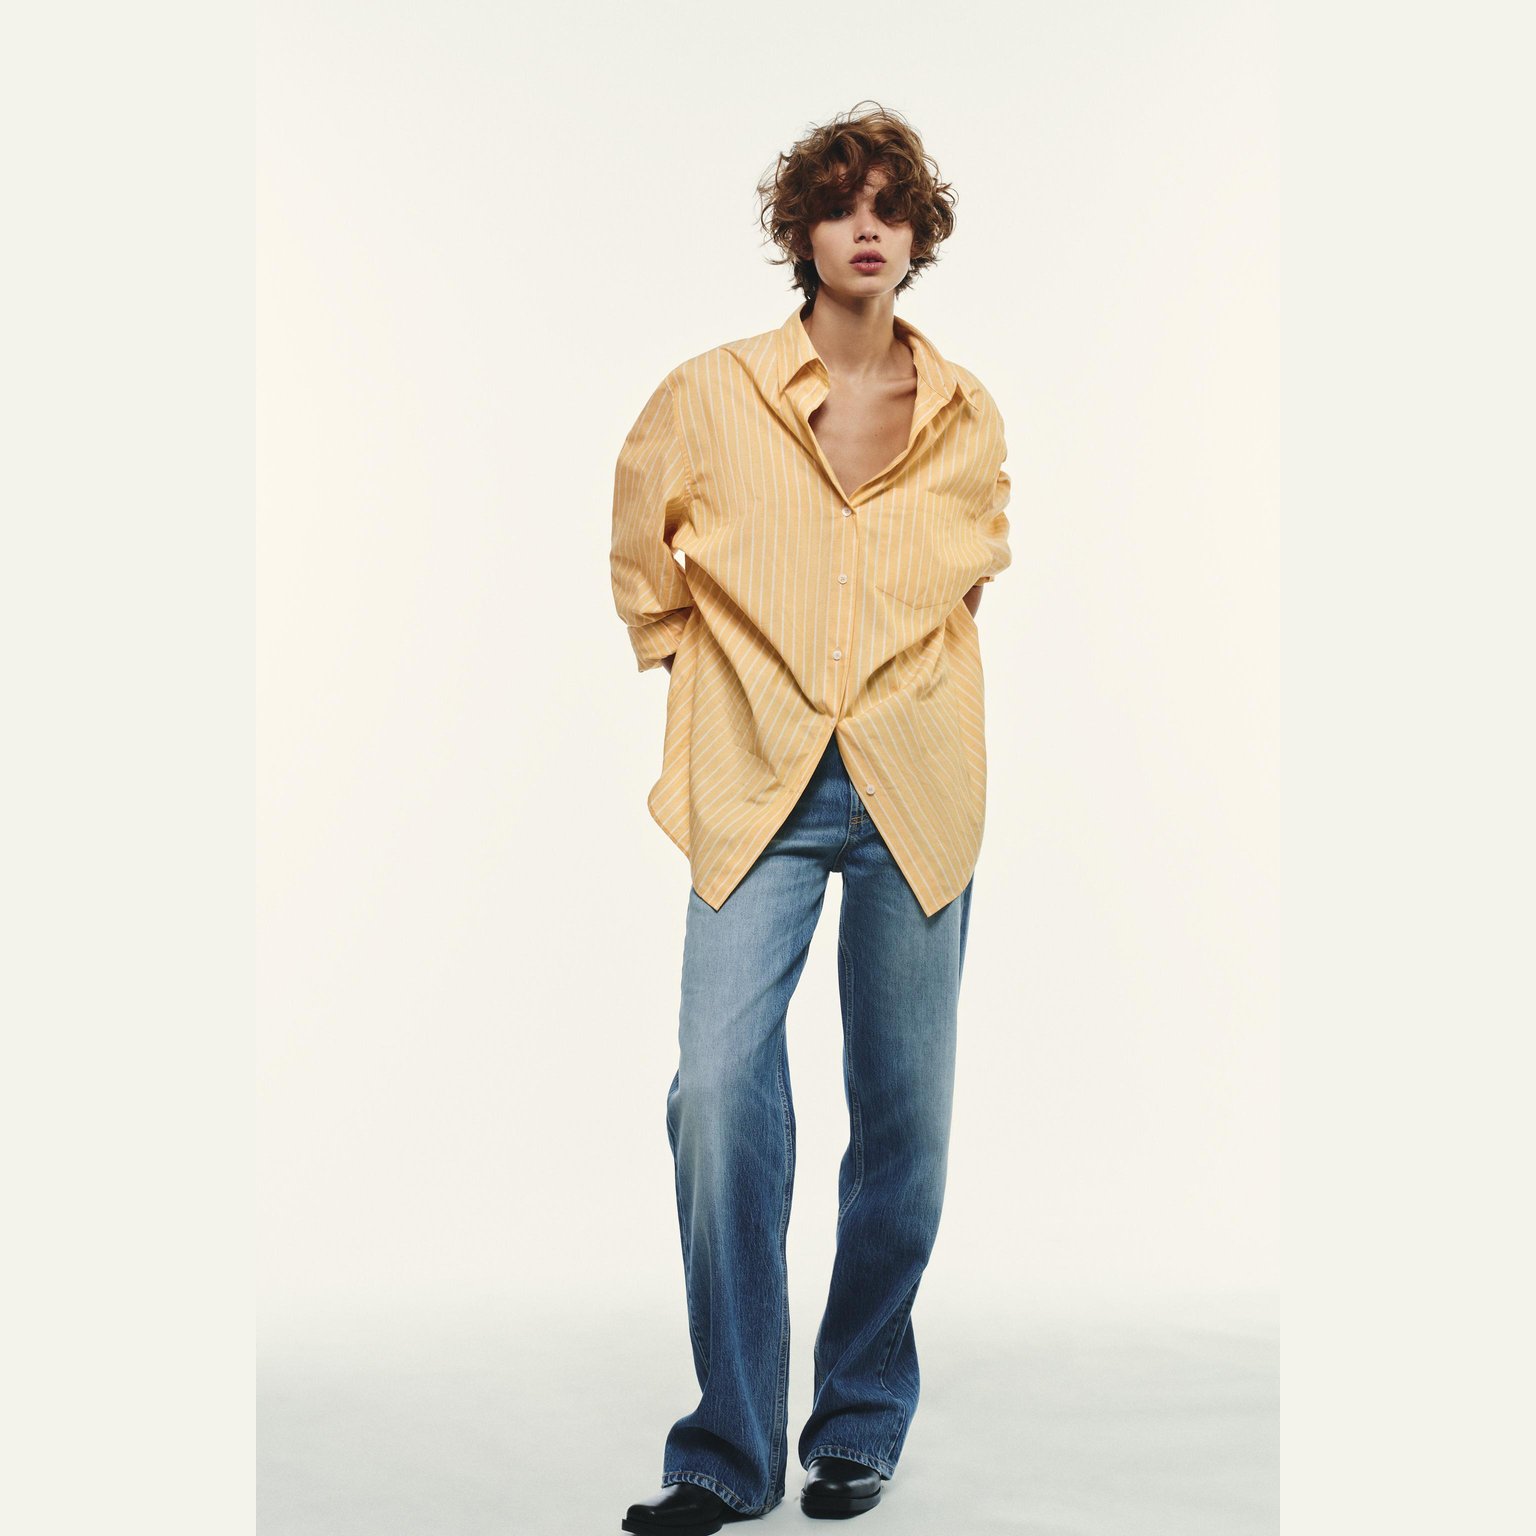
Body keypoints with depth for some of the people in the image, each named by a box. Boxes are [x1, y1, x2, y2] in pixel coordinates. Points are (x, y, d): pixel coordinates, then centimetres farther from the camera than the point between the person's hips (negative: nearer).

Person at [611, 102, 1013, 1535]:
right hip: (761, 786, -1)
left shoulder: (970, 414, 6)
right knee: (721, 1092, -15)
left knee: (904, 1111, 6)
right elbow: (642, 551, 16)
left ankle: (862, 1421, 25)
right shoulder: (709, 395, 0)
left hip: (917, 788, 2)